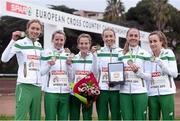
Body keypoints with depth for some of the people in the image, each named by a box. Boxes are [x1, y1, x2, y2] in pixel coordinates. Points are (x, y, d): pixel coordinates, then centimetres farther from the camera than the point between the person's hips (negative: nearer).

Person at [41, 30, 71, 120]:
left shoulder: (67, 54, 12)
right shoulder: (47, 53, 3)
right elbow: (41, 72, 0)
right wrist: (49, 64, -16)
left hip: (65, 92, 4)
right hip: (51, 92, -3)